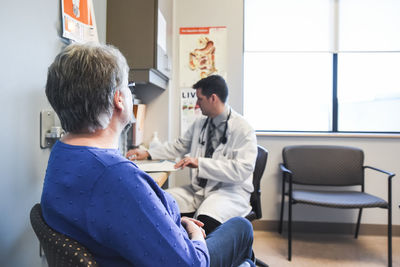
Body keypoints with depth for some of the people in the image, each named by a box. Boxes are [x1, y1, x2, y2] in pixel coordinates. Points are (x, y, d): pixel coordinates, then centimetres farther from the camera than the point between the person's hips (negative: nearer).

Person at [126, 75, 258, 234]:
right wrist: (147, 154, 18)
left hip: (229, 191, -6)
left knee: (205, 221, -36)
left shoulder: (243, 129, -10)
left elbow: (243, 170, -19)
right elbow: (179, 146, 24)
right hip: (199, 189, 6)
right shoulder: (199, 124, 11)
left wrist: (199, 163, -21)